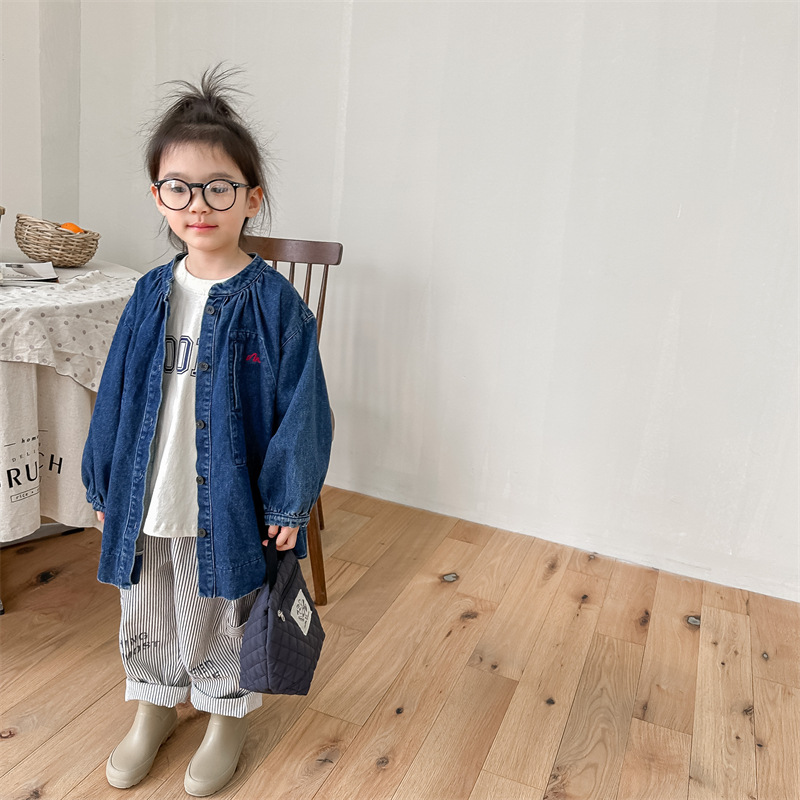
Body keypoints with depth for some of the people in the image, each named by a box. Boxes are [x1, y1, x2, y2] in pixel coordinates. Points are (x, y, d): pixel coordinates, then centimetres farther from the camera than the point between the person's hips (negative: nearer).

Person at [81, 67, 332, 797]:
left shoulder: (273, 303, -14)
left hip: (225, 506, -4)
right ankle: (154, 709, 49)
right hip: (144, 503, 5)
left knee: (221, 620, 16)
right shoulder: (151, 296, -1)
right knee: (147, 616, 23)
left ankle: (228, 716, 42)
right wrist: (106, 484, 9)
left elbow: (300, 410, -12)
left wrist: (287, 503, -10)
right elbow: (118, 395, 6)